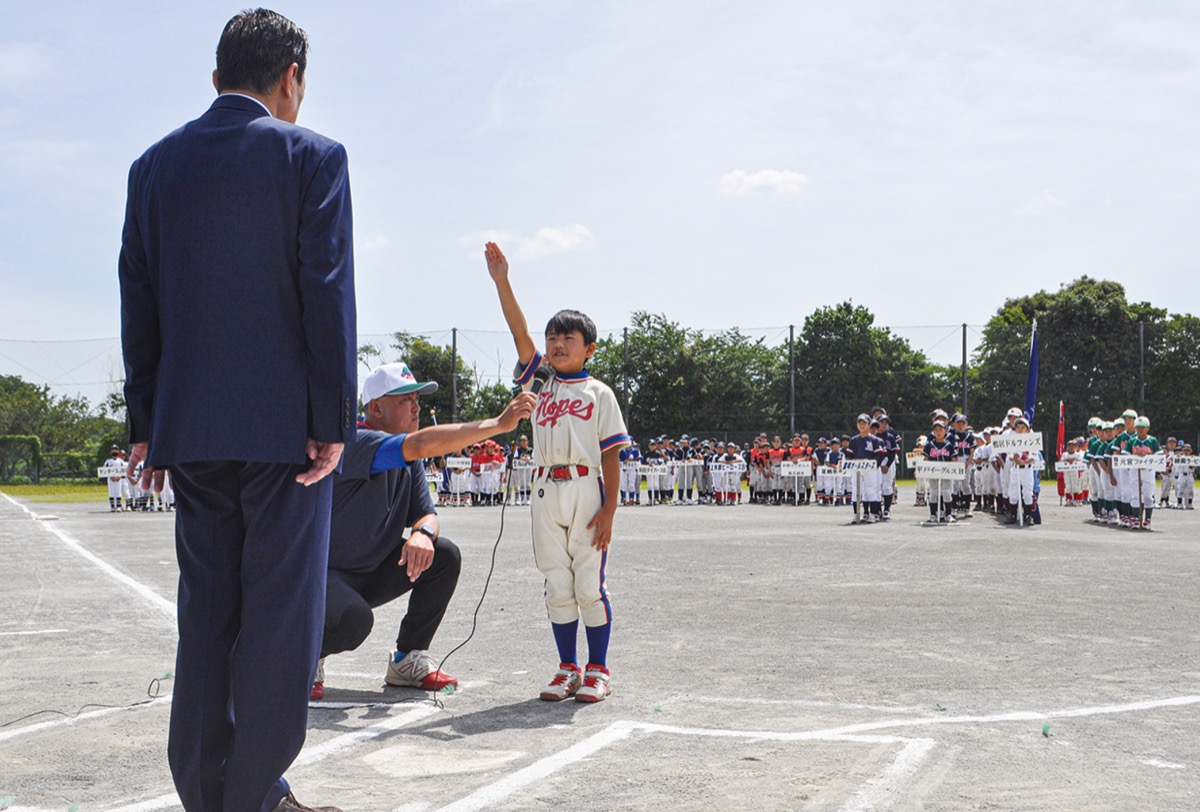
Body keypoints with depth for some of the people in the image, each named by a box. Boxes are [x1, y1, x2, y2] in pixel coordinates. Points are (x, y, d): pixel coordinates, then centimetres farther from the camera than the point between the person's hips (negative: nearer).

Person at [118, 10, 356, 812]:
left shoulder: (156, 165, 11)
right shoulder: (311, 156, -3)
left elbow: (138, 301, 10)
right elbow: (326, 294, -10)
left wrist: (146, 424, 13)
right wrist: (334, 420, -8)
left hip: (187, 423, 5)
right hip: (283, 420, -5)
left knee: (206, 608, 12)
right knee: (280, 609, 2)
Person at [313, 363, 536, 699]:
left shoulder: (409, 461, 5)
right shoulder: (355, 443, -23)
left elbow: (426, 515, 3)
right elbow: (420, 445, -39)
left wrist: (423, 533, -24)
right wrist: (499, 423, -39)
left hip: (372, 574, 8)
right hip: (323, 574, -8)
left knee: (444, 555, -9)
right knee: (354, 618, -36)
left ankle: (407, 660, 3)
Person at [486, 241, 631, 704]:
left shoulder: (599, 393, 3)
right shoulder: (540, 381, 12)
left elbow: (611, 455, -1)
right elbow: (519, 332, 1)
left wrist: (608, 509, -10)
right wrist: (501, 281, -9)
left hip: (586, 491, -3)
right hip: (546, 492, 3)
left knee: (590, 585, 0)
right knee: (556, 586, 8)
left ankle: (598, 670, 12)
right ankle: (567, 668, 18)